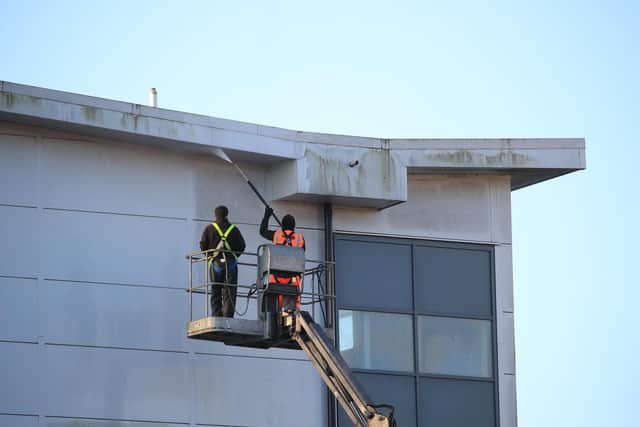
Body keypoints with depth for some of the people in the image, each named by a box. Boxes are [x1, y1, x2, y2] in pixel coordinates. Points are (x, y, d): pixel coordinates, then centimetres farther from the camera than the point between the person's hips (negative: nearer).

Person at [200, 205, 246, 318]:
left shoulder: (209, 229, 4)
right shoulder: (234, 229, 6)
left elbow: (203, 246, 0)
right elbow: (241, 246, 3)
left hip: (215, 263, 0)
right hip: (231, 264, 0)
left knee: (215, 292, 5)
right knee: (229, 293, -1)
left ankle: (217, 316, -5)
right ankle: (228, 316, -11)